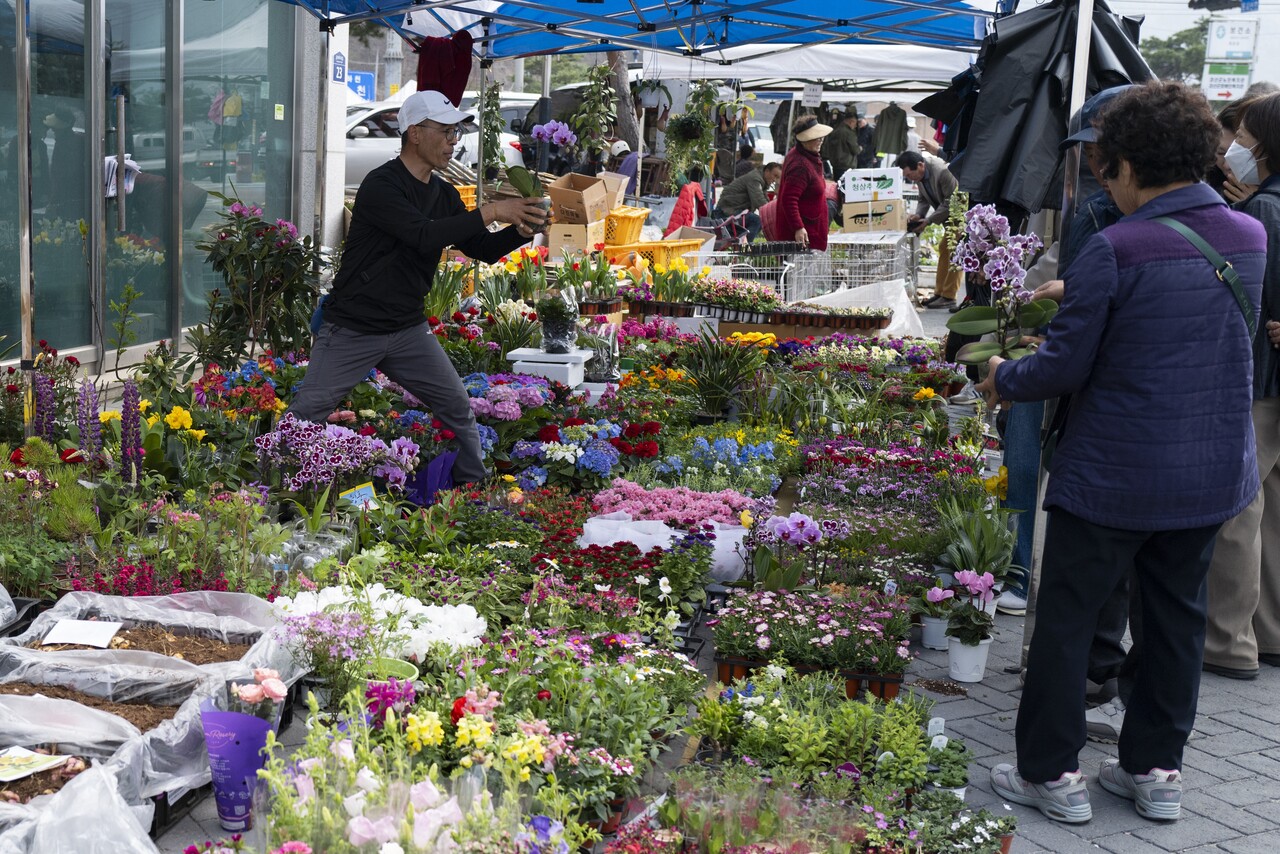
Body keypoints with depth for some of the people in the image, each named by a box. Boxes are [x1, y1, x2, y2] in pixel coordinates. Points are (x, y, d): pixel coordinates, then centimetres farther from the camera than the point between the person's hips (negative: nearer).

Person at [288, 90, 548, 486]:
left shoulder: (444, 194, 6)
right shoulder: (381, 185, -17)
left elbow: (484, 250, 6)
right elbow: (425, 236, -32)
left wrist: (522, 230, -13)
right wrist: (492, 211, -32)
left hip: (409, 330, 7)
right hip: (351, 331, -6)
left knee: (460, 413, 2)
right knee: (302, 420, -4)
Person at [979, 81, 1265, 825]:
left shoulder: (1115, 251, -19)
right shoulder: (1250, 238, 2)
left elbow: (1064, 367, -15)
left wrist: (1004, 380, 6)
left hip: (1112, 476, -6)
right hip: (1214, 474, 6)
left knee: (1066, 619, 7)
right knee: (1177, 616, 18)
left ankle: (1052, 773, 16)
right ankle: (1157, 769, 29)